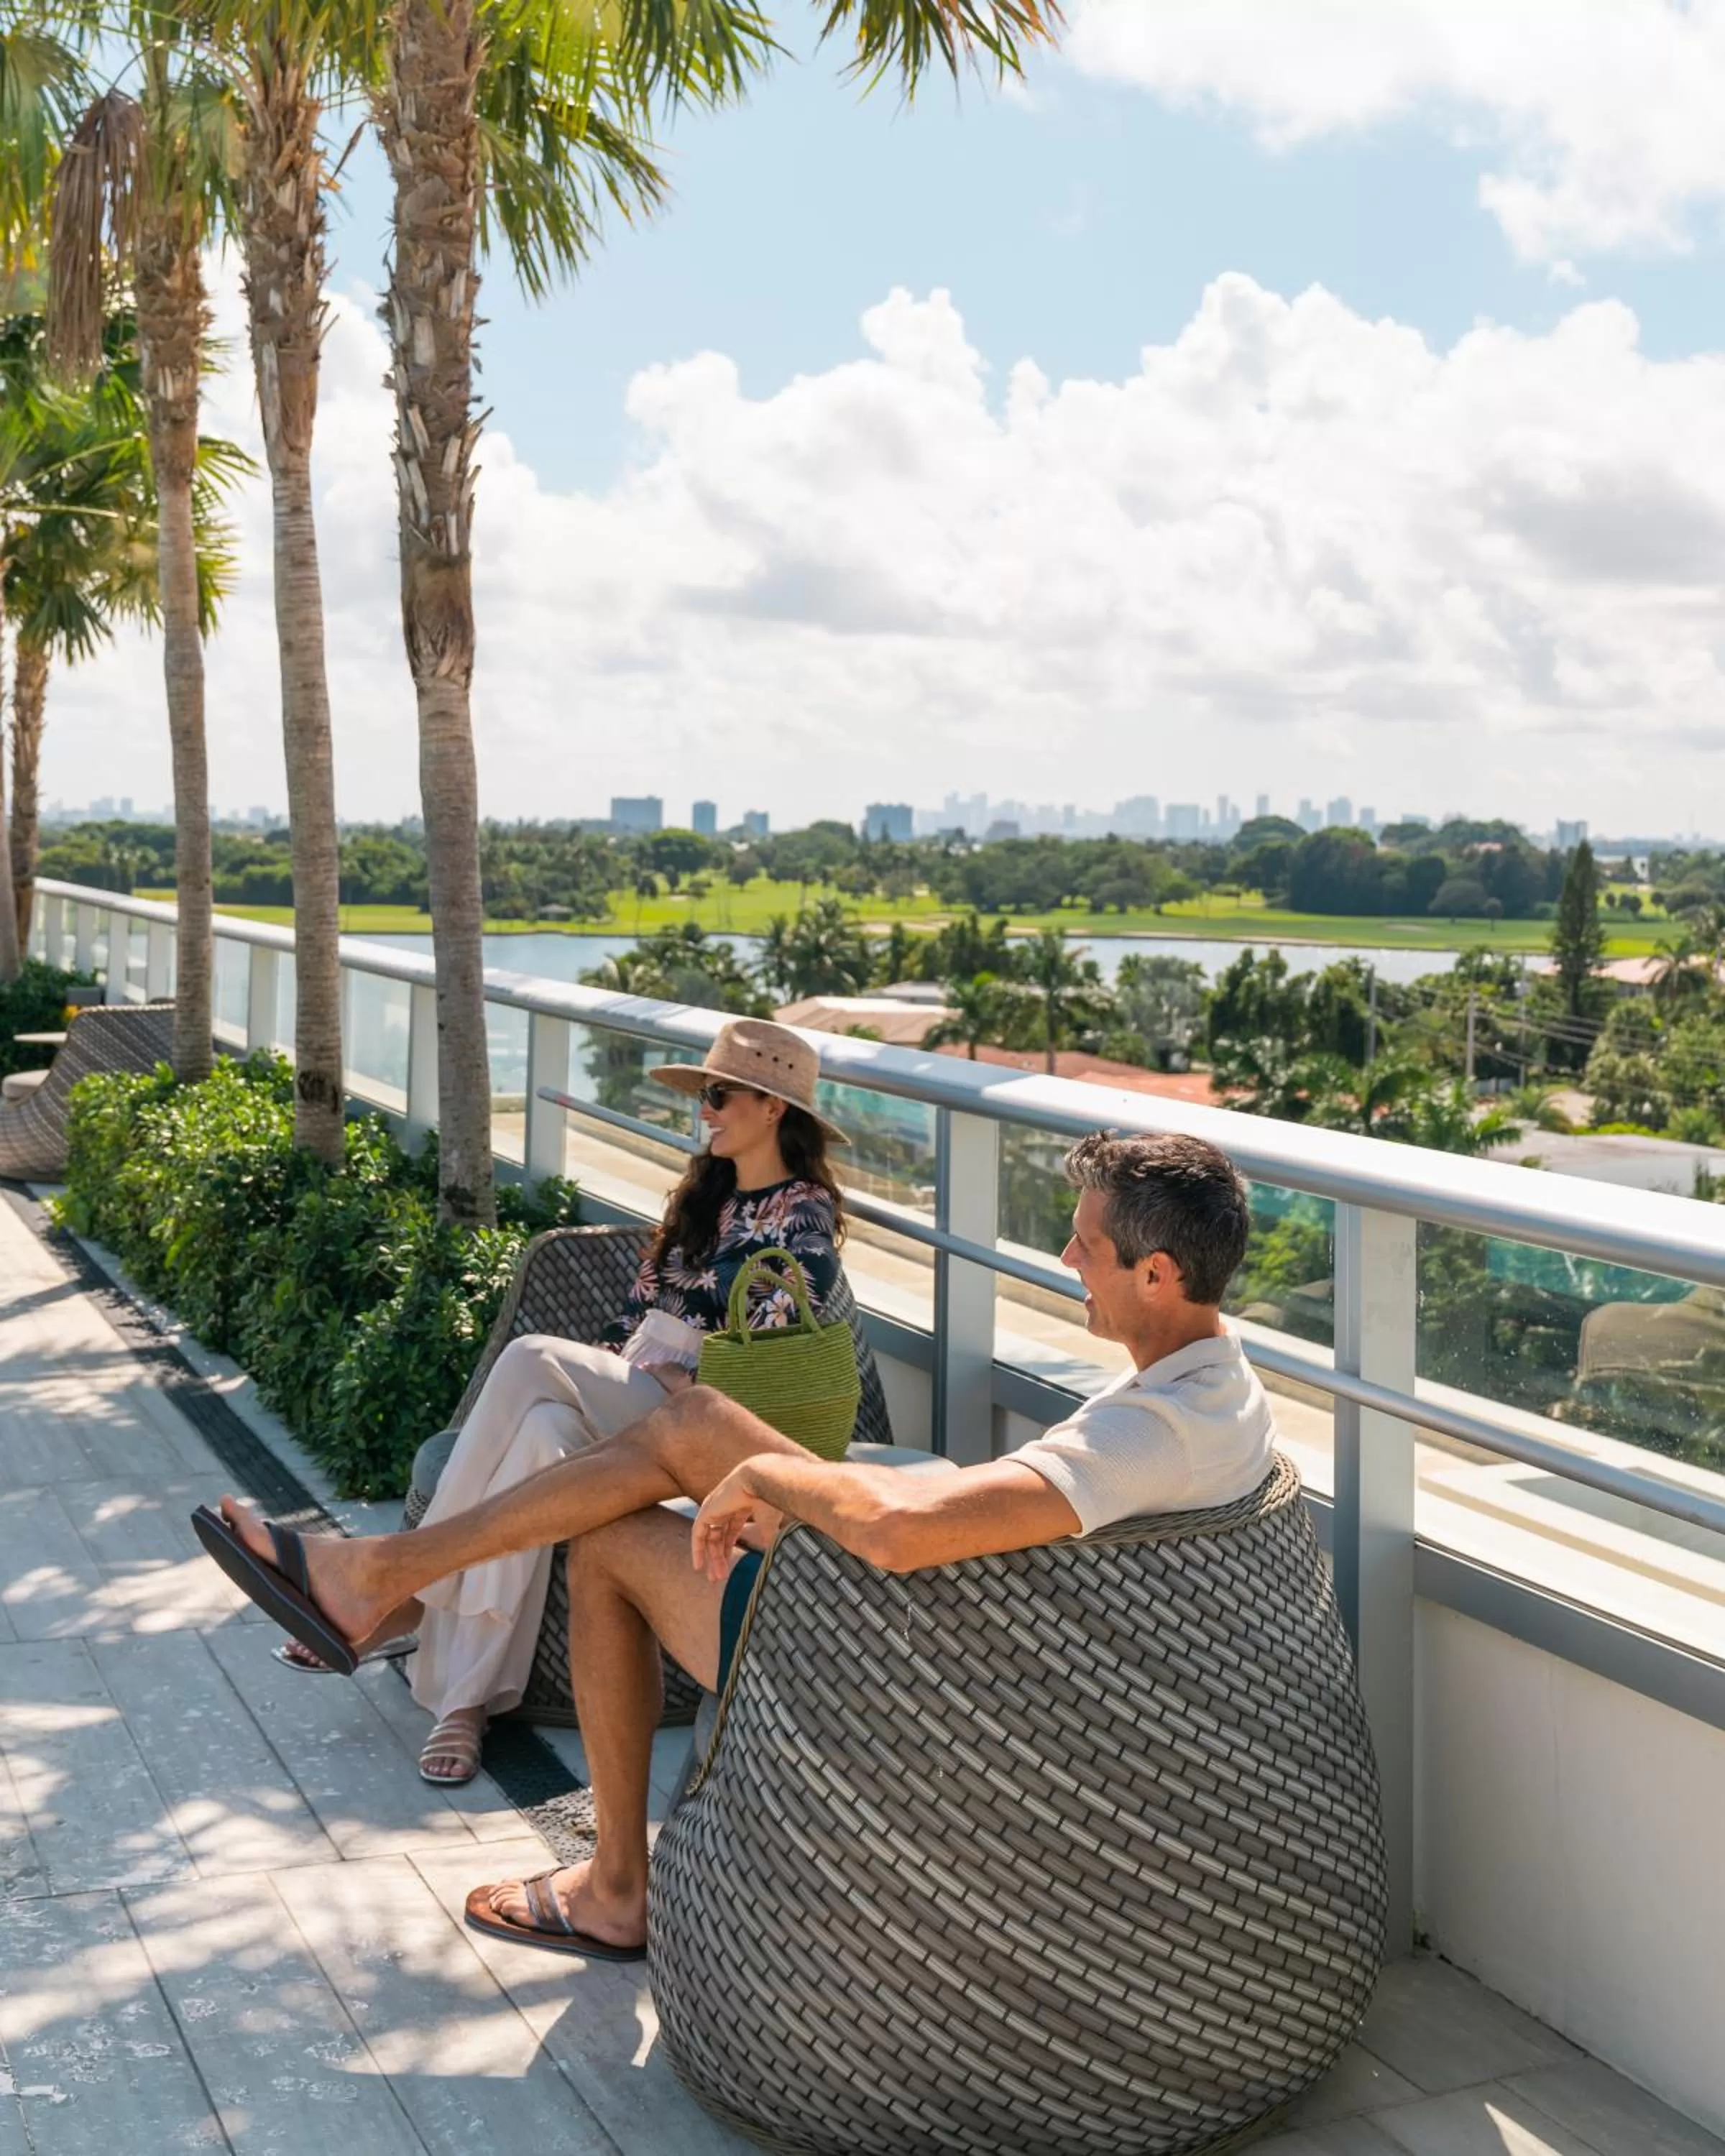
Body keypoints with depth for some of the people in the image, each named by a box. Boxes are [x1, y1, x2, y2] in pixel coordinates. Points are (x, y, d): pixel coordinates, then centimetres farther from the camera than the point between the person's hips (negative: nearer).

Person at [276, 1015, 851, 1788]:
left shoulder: (804, 1215, -3)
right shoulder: (704, 1195, 21)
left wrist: (680, 1377, -13)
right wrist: (603, 1373, 4)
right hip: (623, 1395, 6)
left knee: (532, 1358, -31)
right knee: (543, 1431, -31)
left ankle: (411, 1595, -25)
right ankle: (466, 1699, -36)